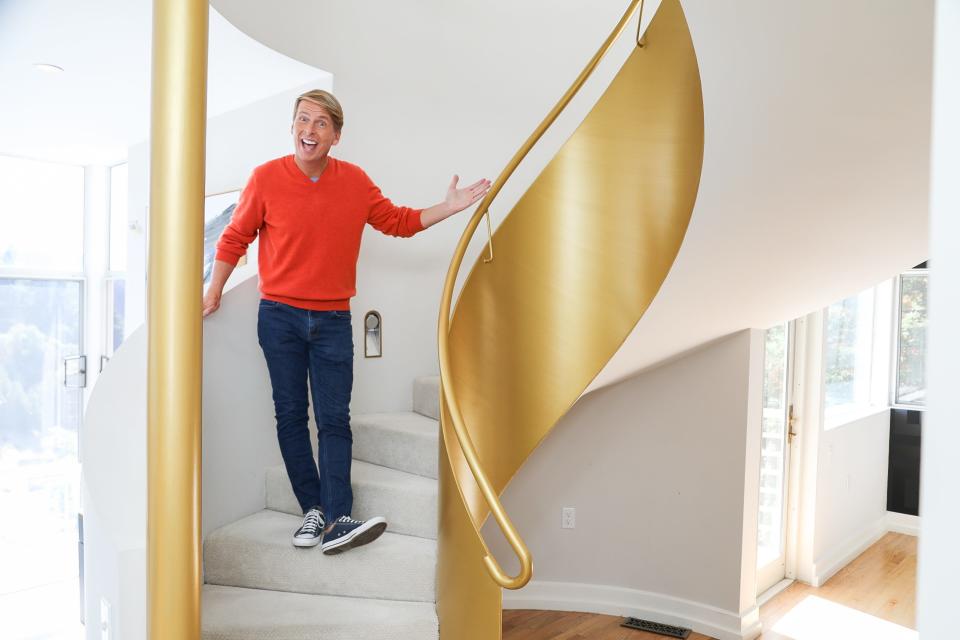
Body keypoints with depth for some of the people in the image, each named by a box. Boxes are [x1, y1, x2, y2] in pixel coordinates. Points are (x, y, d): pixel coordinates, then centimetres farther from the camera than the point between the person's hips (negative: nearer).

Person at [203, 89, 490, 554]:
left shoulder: (355, 182, 1)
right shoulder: (266, 178, -4)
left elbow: (397, 221, 12)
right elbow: (235, 238, 6)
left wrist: (450, 207, 4)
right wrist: (214, 291, 5)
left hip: (332, 320, 1)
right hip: (279, 317, 0)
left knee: (334, 419, -3)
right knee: (291, 415, 4)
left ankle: (335, 521, -3)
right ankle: (314, 509, 15)